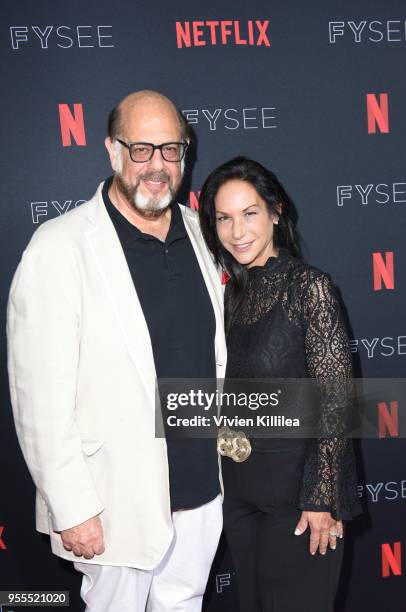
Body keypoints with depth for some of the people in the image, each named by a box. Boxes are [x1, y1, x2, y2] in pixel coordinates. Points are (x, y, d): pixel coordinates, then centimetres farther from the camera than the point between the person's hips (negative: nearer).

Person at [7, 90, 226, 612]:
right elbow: (40, 396, -17)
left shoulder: (197, 232, 2)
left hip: (202, 483, 6)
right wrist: (72, 509, -15)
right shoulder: (60, 248, -17)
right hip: (122, 496, -5)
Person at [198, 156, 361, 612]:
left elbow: (334, 399, -15)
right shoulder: (232, 294, 4)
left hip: (295, 486, -6)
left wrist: (322, 498, -16)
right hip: (238, 487, 6)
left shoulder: (308, 286, -14)